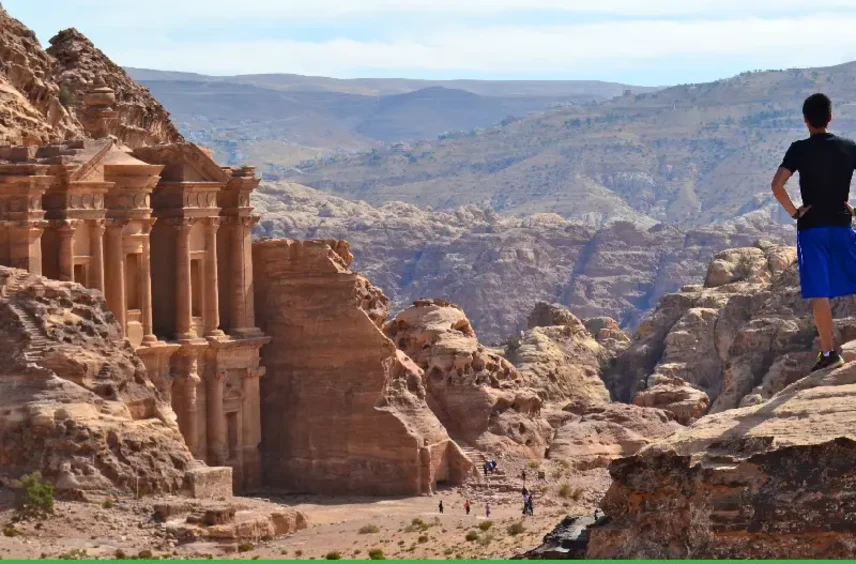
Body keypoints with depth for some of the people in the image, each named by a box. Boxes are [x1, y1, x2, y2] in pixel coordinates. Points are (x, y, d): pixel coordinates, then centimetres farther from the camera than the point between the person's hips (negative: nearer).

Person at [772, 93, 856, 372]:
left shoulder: (799, 149, -6)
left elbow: (777, 186, -17)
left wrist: (794, 212, -5)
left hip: (811, 227, -2)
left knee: (819, 293, -1)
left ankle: (829, 352, -5)